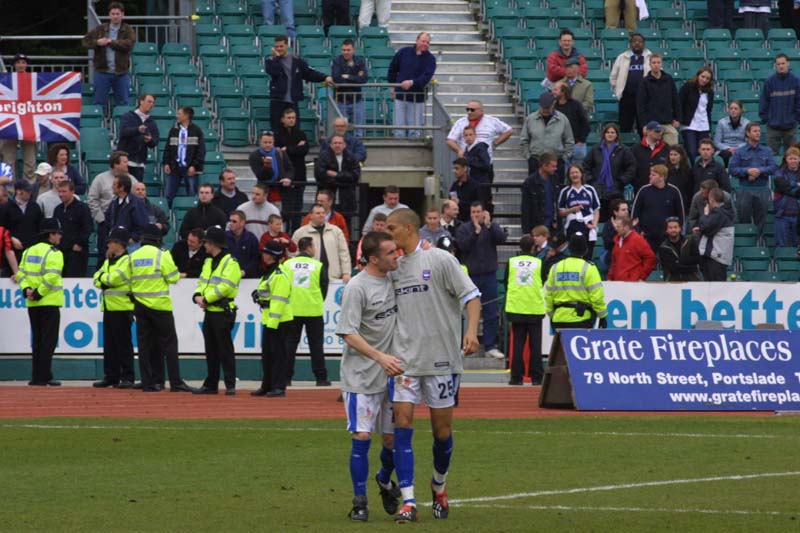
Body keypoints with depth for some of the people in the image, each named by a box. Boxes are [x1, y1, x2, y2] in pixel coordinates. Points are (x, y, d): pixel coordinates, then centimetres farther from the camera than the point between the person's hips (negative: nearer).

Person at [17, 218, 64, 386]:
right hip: (49, 303, -7)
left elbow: (21, 273, 6)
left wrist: (26, 289, -4)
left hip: (32, 304, 7)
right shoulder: (54, 253, -10)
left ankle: (37, 376, 13)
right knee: (48, 341, -3)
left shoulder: (29, 252, 12)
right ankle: (43, 377, -7)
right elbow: (51, 277, -21)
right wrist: (38, 294, -15)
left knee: (37, 341, 13)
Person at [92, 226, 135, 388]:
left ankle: (127, 378, -5)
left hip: (122, 308, -8)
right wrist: (105, 282, -9)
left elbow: (113, 279, -17)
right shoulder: (108, 261, 19)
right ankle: (111, 376, 13)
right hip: (108, 307, 8)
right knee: (109, 345, 9)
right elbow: (97, 280, 12)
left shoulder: (127, 261, -8)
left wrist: (102, 277, 1)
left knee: (123, 345, -6)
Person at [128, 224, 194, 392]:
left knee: (145, 345, 6)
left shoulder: (133, 257, 5)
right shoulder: (161, 256, -9)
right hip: (160, 306, -4)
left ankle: (148, 383, 4)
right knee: (169, 343, -1)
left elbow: (130, 279, 5)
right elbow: (173, 278, -7)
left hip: (140, 306, 4)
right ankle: (175, 383, -5)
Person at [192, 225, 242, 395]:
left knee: (225, 350, -7)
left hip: (223, 312, -9)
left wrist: (206, 299, -16)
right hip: (209, 312, 9)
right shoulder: (208, 261, 18)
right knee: (210, 350, 12)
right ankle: (211, 385, 18)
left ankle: (230, 385, -4)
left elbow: (225, 287, -20)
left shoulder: (230, 262, -11)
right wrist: (197, 295, -4)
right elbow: (202, 282, 17)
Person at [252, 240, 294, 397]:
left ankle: (279, 387, -4)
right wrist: (259, 295, 10)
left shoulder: (280, 276, -15)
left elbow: (278, 301, -20)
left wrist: (273, 322, -22)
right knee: (267, 353, 13)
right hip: (268, 321, 10)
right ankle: (267, 386, 20)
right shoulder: (268, 273, 16)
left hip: (279, 322, -10)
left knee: (278, 353, -6)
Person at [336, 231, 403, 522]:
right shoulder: (357, 287, -14)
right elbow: (349, 333, -17)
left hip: (391, 374, 6)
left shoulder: (394, 279, 6)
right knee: (361, 437, -8)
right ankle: (359, 501, 2)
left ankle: (385, 480, 37)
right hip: (361, 376, -6)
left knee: (394, 437, 9)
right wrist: (381, 358, -24)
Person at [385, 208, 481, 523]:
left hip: (441, 359, -4)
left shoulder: (440, 260, -5)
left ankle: (439, 486, 32)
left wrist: (471, 331, -22)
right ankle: (408, 503, -12)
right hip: (405, 359, 4)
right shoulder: (395, 267, 11)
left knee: (442, 428, 4)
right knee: (402, 424, -10)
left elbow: (471, 296, -7)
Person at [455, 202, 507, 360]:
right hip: (470, 275, -1)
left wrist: (488, 226, -19)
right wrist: (476, 231, -19)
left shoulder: (493, 227, 5)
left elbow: (503, 238, -11)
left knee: (491, 313, 2)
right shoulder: (464, 229, 2)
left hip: (489, 275, 1)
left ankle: (490, 346, 7)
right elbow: (463, 246, -13)